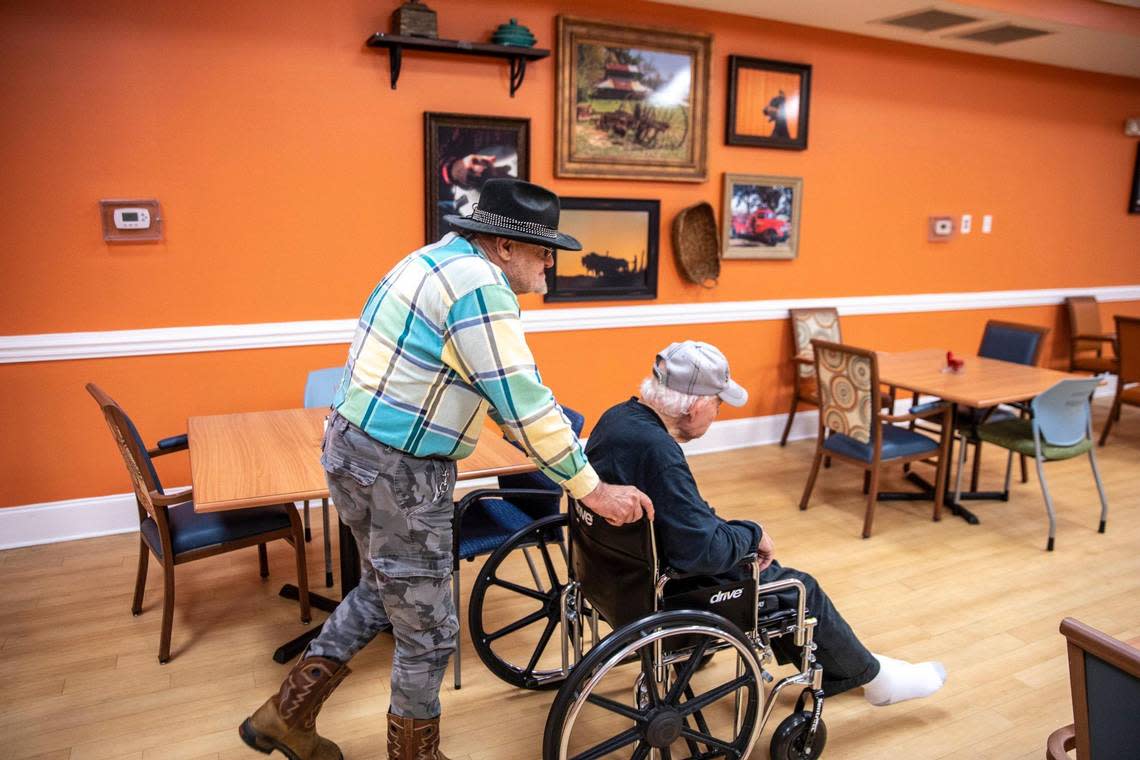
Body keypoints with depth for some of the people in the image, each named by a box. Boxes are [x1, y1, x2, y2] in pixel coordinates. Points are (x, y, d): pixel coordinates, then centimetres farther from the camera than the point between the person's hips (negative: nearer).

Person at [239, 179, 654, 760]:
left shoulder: (445, 258, 12)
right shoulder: (478, 284, -20)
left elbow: (507, 390, 15)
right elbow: (523, 403, -24)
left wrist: (565, 454, 14)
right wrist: (592, 489, -15)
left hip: (352, 449, 10)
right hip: (398, 473, -10)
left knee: (384, 589, 29)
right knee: (427, 631, 9)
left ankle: (287, 713, 38)